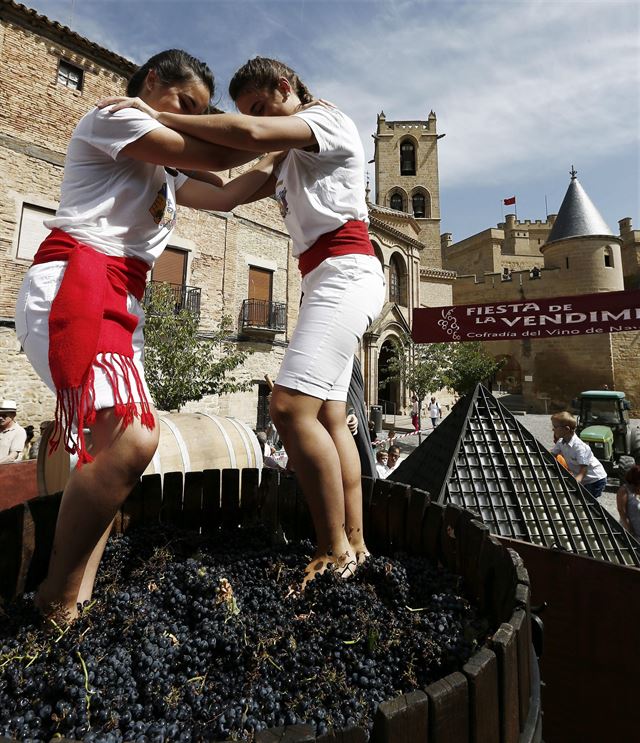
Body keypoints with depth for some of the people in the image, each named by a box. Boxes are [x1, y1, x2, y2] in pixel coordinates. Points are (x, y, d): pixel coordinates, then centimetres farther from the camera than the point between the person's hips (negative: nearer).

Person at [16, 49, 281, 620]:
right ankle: (57, 601, -8)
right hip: (74, 283, -9)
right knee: (132, 438, -26)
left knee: (121, 444, 2)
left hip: (120, 305, 10)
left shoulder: (165, 173, 33)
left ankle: (80, 592, 10)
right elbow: (214, 156, 0)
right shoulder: (111, 116, 8)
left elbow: (227, 194, 26)